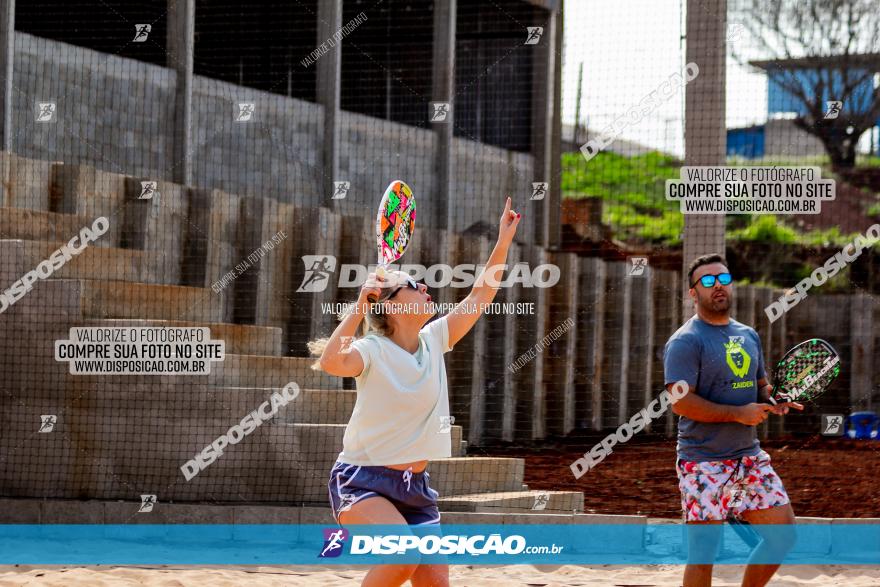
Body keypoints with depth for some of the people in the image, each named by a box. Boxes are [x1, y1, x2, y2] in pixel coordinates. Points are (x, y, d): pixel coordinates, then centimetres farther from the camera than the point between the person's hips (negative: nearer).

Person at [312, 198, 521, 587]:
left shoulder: (434, 341, 6)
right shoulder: (373, 351, -13)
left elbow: (480, 296, 12)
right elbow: (332, 362, -35)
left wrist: (504, 240, 7)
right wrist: (360, 307, -28)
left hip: (415, 486, 7)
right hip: (362, 481, -7)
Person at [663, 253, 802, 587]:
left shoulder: (749, 336, 14)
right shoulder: (686, 341, -11)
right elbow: (681, 402, -19)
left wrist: (772, 400, -1)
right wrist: (740, 413, -20)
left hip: (750, 458, 7)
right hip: (705, 463, -7)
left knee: (783, 534, 5)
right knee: (703, 553, -4)